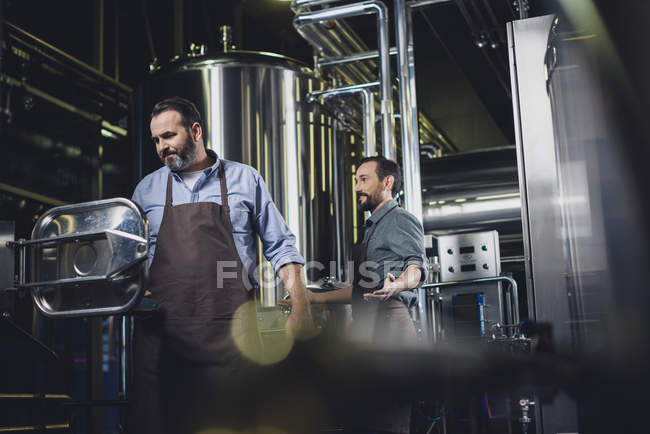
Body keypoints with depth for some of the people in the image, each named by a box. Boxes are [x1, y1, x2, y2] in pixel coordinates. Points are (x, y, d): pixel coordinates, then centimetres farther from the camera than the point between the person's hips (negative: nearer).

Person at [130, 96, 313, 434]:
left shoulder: (244, 179, 9)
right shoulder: (147, 189, 15)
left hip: (230, 328, -2)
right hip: (162, 328, 2)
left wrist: (300, 305, -2)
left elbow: (279, 246, 8)